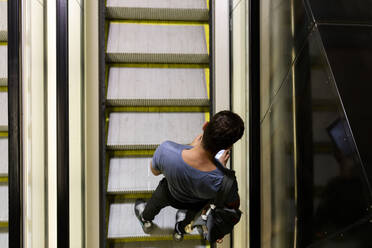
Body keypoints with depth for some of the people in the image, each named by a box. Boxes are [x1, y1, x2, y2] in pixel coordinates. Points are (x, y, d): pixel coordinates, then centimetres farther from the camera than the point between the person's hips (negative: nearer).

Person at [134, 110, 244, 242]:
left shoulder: (166, 150, -43)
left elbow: (155, 170, -17)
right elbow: (234, 206, -20)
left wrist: (191, 146, -13)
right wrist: (222, 166, -12)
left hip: (170, 195, 1)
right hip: (197, 204, -1)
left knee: (156, 201, 39)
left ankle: (146, 220, 70)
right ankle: (180, 230, 68)